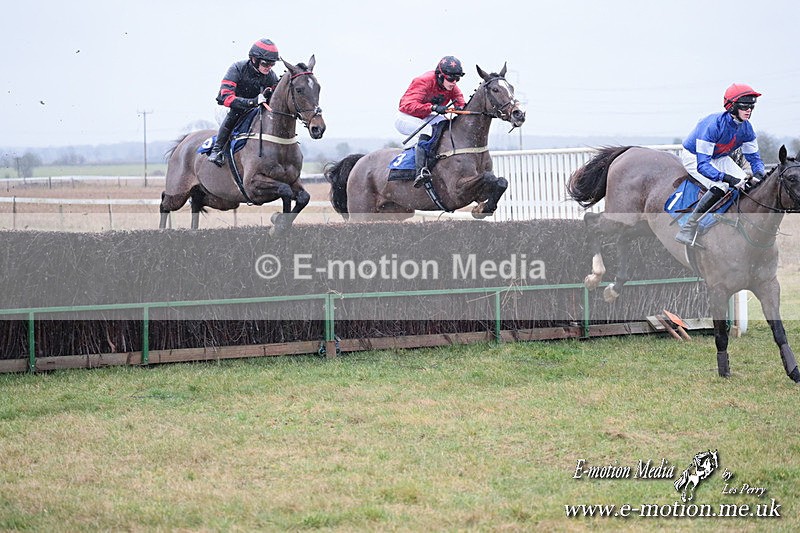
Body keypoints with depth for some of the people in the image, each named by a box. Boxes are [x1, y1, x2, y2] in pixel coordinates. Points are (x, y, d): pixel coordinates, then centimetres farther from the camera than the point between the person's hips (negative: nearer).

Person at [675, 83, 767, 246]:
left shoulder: (746, 128, -15)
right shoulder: (714, 125, -36)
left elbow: (754, 157, -3)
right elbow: (702, 165, -39)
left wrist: (758, 174, -27)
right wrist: (728, 178, -50)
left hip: (718, 158, 7)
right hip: (694, 157, -7)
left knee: (749, 185, -14)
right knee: (719, 187, -33)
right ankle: (688, 229, -25)